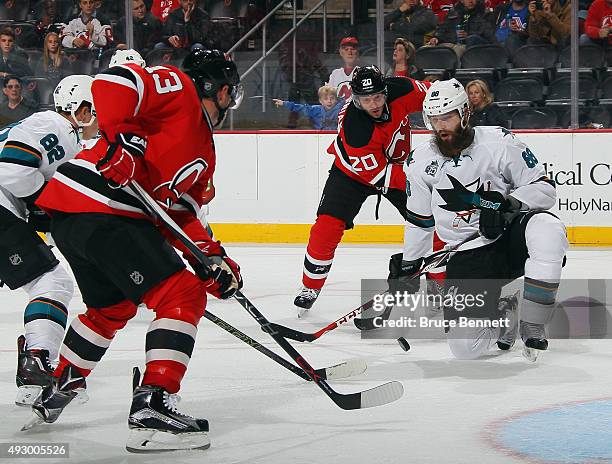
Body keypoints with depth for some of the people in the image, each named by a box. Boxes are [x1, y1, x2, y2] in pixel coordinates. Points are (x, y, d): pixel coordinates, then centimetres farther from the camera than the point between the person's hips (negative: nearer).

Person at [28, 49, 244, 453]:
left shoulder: (203, 150, 26)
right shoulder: (177, 87, 0)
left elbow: (181, 211, 21)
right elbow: (112, 83, -16)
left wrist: (211, 257, 7)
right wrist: (123, 139, -26)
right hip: (102, 211, -11)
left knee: (112, 307, 30)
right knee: (181, 296, -12)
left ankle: (57, 392, 44)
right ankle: (153, 408, -18)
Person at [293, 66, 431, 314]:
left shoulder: (400, 90, -27)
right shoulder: (352, 127, -37)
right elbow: (376, 173, -33)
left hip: (396, 162, 4)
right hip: (354, 170, -4)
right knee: (327, 227, -15)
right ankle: (310, 288, 3)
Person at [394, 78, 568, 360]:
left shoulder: (499, 142, -9)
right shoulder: (422, 162, 2)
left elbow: (544, 188, -8)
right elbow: (419, 220, 17)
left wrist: (507, 206, -24)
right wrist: (407, 264, 20)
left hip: (510, 235, -1)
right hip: (468, 254, 2)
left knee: (547, 230, -40)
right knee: (465, 346, -18)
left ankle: (532, 326, -22)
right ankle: (503, 317, 19)